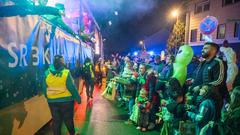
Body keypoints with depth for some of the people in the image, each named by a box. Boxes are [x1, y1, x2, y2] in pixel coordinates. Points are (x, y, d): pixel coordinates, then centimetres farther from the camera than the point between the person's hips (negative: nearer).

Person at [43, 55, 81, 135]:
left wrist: (48, 97, 19)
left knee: (56, 121, 16)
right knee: (68, 119, 17)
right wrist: (78, 98, -5)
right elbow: (72, 88, -15)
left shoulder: (47, 73, -5)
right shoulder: (66, 73, -18)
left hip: (52, 101, 3)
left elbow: (45, 89, 3)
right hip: (66, 100, -2)